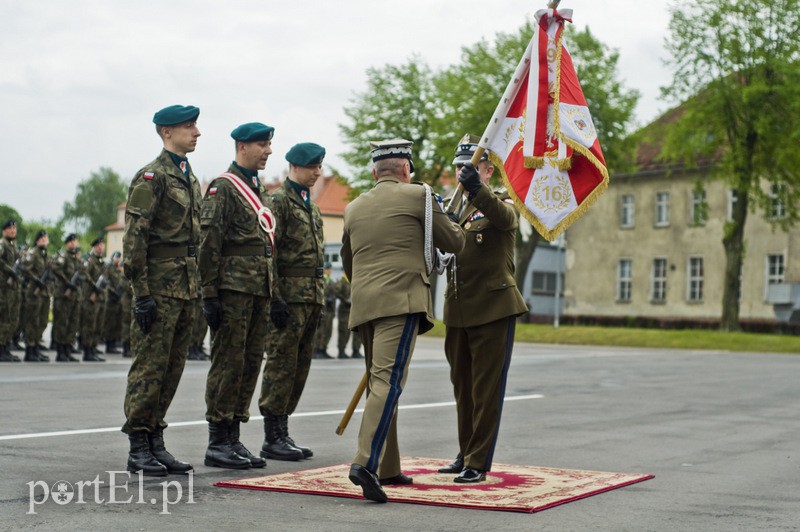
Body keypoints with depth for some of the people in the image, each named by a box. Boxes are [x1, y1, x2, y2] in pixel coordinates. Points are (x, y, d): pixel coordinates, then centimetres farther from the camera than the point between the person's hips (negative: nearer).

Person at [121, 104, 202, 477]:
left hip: (186, 289, 8)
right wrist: (141, 292, -18)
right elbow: (134, 238, -14)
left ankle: (156, 442, 18)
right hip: (160, 287, -8)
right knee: (150, 367, -4)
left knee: (173, 369, 10)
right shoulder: (152, 177, -9)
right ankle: (138, 449, 2)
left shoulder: (191, 180, 18)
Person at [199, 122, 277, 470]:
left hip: (259, 291, 8)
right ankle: (217, 444, 1)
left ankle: (233, 438, 17)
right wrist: (210, 294, -17)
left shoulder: (259, 190, 20)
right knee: (228, 362, -5)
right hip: (233, 289, -8)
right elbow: (209, 244, -13)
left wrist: (272, 293, 19)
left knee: (250, 363, 9)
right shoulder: (223, 187, -7)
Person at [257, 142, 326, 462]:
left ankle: (282, 432, 16)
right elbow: (268, 252, -14)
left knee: (299, 366, 10)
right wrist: (275, 297, -21)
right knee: (282, 364, -6)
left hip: (312, 296, 9)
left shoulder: (311, 207, 21)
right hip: (289, 294, -9)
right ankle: (273, 439, -2)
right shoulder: (278, 201, -7)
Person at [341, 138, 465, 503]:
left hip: (363, 305, 6)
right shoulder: (418, 196, 3)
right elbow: (454, 243, 9)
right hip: (402, 301, -6)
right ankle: (366, 462, -28)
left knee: (379, 383, 14)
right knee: (388, 380, -14)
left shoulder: (353, 208, 18)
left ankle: (387, 469, 19)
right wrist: (449, 219, 29)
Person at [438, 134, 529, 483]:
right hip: (457, 311, 7)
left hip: (493, 309, -6)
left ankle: (479, 463, 0)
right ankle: (466, 455, 25)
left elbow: (504, 217, -28)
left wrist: (477, 190, -47)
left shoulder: (502, 203, -4)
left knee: (487, 390, -4)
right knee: (462, 388, 13)